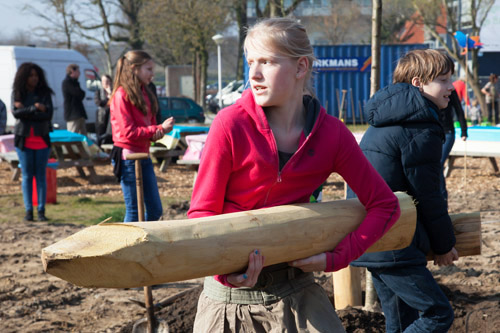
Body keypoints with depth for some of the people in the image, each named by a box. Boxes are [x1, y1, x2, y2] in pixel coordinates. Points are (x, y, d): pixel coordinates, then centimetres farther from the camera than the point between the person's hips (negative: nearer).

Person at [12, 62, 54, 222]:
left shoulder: (44, 93, 3)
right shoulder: (17, 94, 4)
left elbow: (48, 114, -10)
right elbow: (16, 113, -11)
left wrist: (25, 111, -13)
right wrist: (35, 108, -16)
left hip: (42, 140, 0)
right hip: (24, 140, 0)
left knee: (41, 175, 1)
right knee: (27, 176, 3)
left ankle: (41, 211, 3)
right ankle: (28, 210, 6)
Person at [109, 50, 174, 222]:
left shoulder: (144, 93, 13)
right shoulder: (122, 95, -12)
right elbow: (129, 132, -17)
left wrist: (157, 132, -6)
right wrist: (159, 129, -15)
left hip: (144, 156, 8)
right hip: (128, 157, -8)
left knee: (155, 210, 8)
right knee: (133, 211, -3)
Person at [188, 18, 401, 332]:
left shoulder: (331, 133, -8)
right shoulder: (231, 124, -15)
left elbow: (385, 204, 0)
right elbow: (202, 212, -9)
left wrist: (336, 258, -11)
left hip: (293, 288, 2)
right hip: (230, 290, -1)